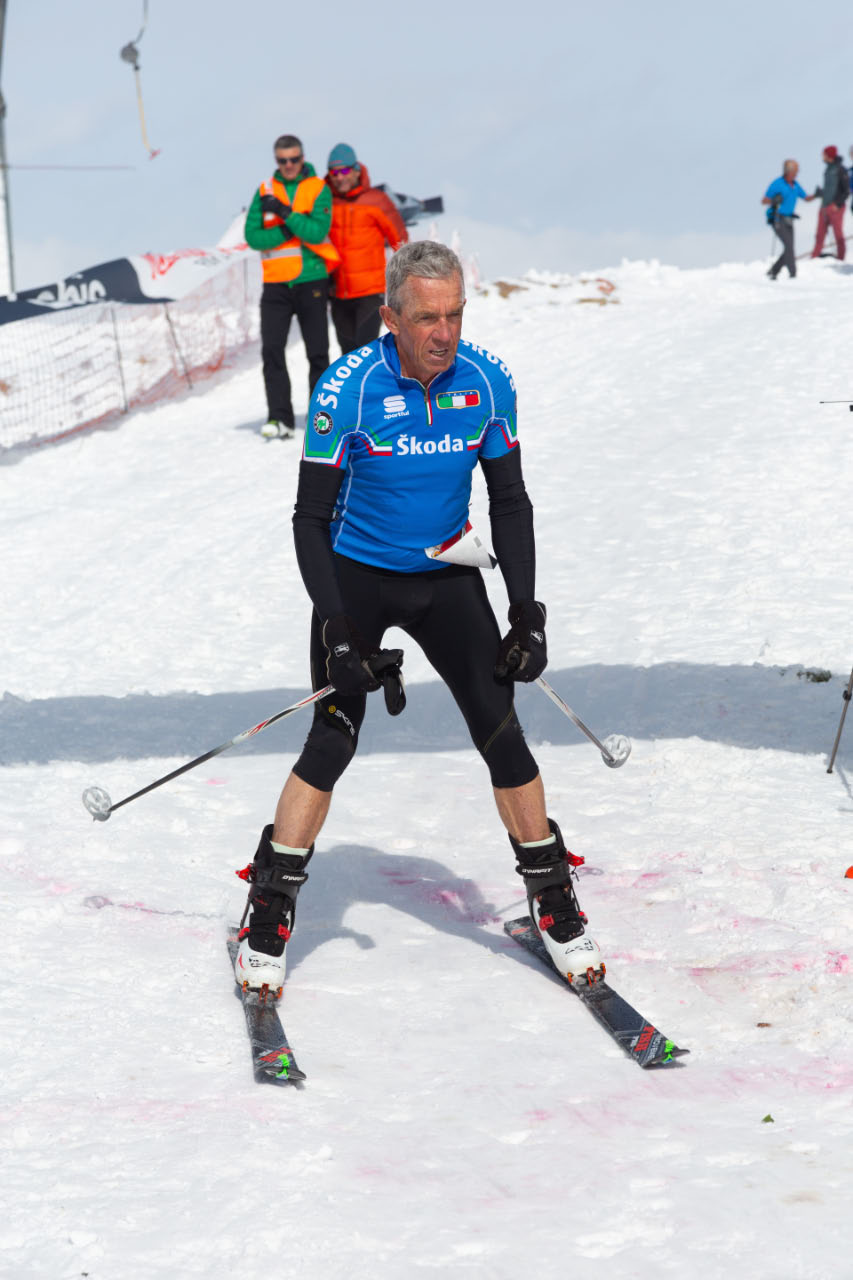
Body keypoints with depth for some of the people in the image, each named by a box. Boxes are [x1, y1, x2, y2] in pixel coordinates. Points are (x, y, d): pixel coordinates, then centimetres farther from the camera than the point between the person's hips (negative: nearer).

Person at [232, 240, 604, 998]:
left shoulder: (487, 382, -10)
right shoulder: (346, 390, -20)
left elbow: (510, 502, 2)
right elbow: (311, 517, -15)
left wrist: (526, 609, -7)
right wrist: (338, 629, -23)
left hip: (446, 576, 3)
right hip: (357, 574, -3)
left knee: (500, 729, -5)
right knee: (334, 738, -14)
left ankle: (555, 904, 10)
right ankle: (268, 917, -2)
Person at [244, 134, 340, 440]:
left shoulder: (319, 189, 1)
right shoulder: (265, 191, 8)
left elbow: (317, 232, -12)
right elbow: (253, 236, -1)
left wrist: (286, 213, -19)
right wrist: (287, 231, -13)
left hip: (311, 280, -2)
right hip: (276, 282, 2)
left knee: (317, 353, 3)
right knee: (271, 350, -8)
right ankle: (279, 418, -8)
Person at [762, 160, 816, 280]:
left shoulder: (795, 185, 9)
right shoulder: (777, 184, -11)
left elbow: (806, 198, 16)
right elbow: (763, 201, -8)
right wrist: (774, 200, -28)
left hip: (788, 220, 7)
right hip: (777, 219, -7)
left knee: (789, 249, 2)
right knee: (789, 245, -19)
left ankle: (773, 272, 17)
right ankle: (792, 274, -19)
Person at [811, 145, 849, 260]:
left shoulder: (840, 170, -10)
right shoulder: (828, 169, 13)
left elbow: (847, 190, -12)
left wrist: (838, 204, -16)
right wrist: (820, 192, 10)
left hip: (835, 207, -8)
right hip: (824, 206, 8)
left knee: (838, 234, -1)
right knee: (820, 234, 8)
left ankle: (840, 258, 4)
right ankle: (815, 257, 11)